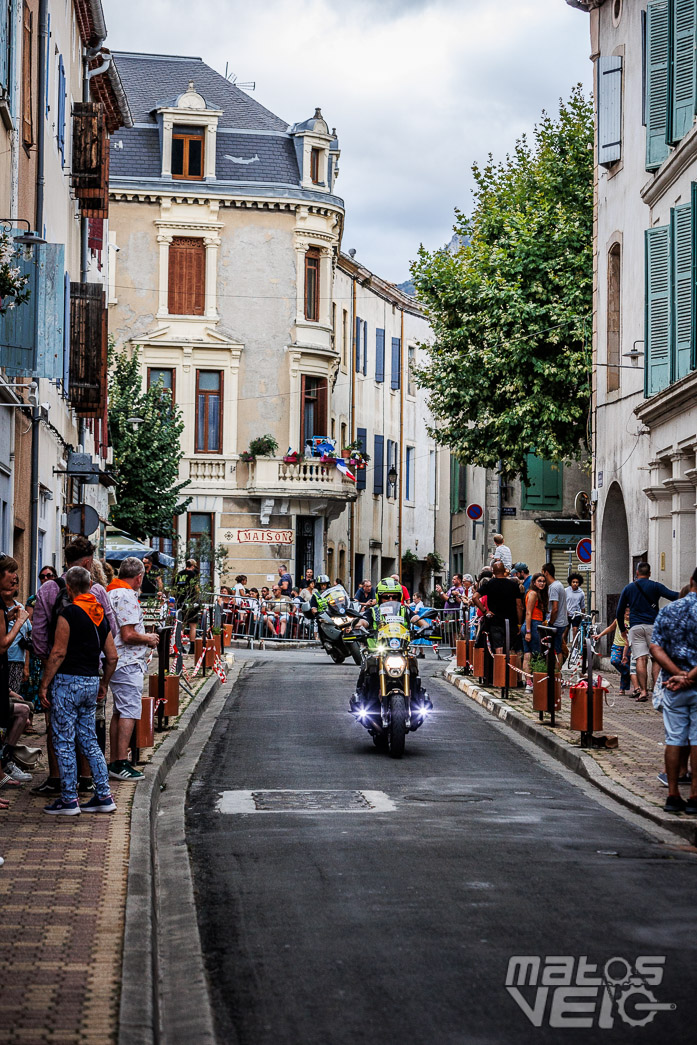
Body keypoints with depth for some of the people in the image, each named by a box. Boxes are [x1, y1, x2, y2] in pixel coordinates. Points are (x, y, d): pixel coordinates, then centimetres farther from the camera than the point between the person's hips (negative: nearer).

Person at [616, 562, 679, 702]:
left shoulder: (628, 588, 11)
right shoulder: (655, 586, 3)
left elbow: (619, 611, 15)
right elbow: (673, 596, -9)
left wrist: (622, 629, 26)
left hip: (635, 627, 1)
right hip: (652, 625, -1)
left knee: (641, 659, -3)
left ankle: (643, 691, -11)